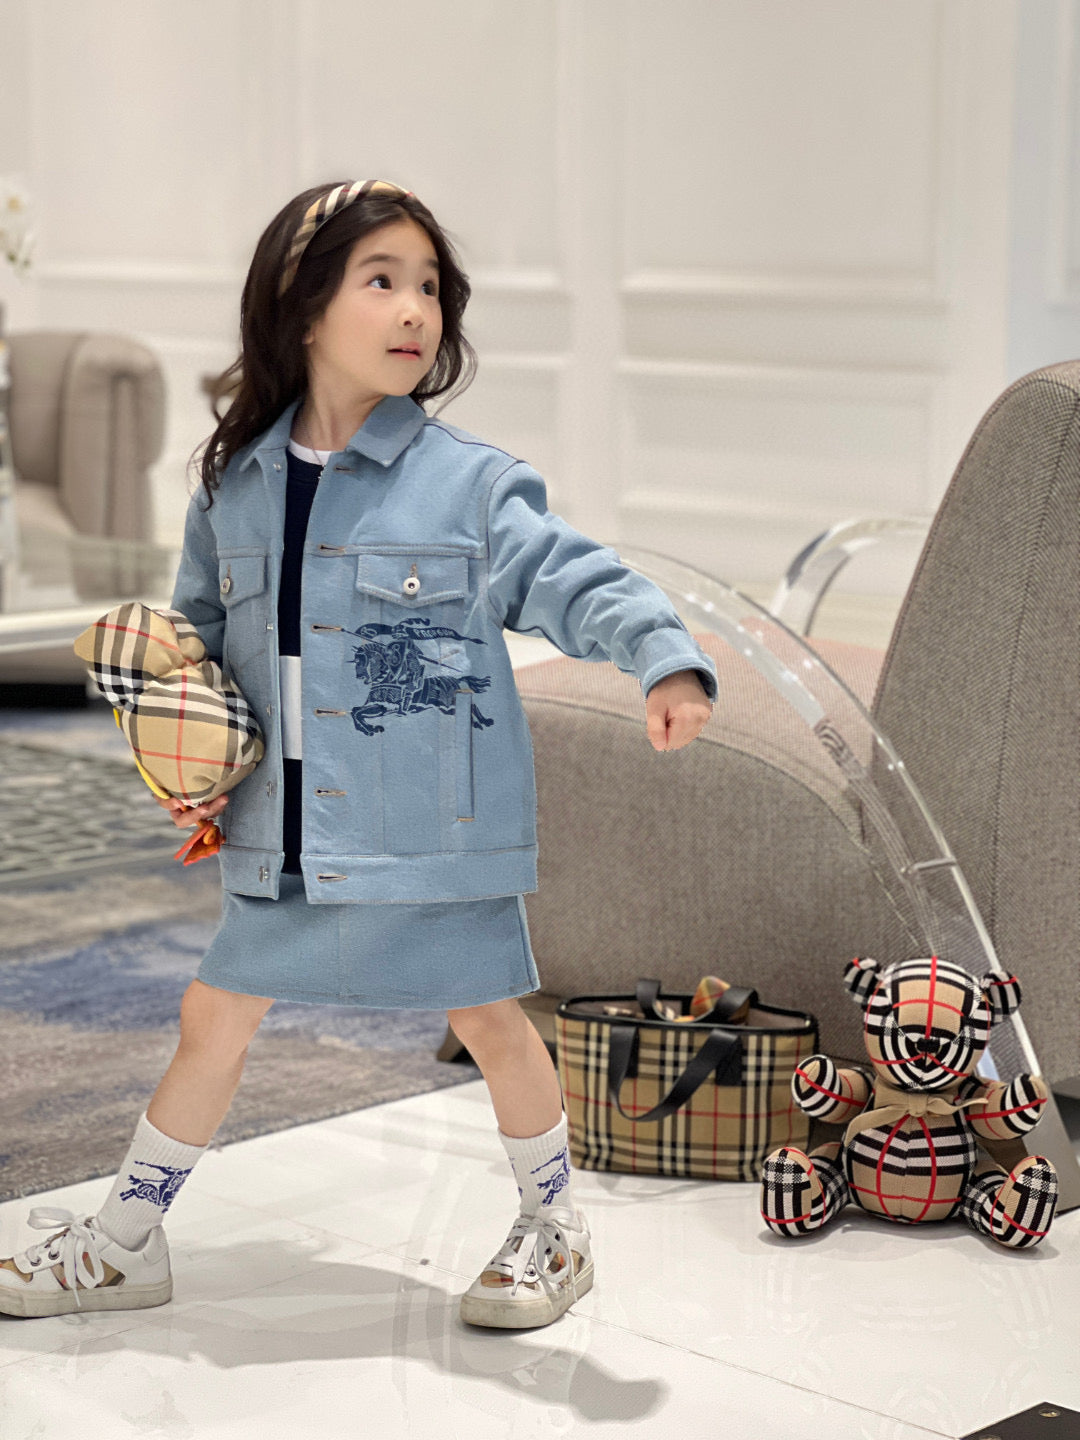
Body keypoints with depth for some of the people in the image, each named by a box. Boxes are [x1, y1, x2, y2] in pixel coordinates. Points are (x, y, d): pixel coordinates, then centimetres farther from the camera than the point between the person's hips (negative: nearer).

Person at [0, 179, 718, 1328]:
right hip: (283, 833, 4)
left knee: (487, 1018, 6)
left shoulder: (470, 486, -9)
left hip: (433, 824, -4)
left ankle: (554, 1231, 29)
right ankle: (125, 1243, 29)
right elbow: (198, 635, 18)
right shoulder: (235, 488, 4)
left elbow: (572, 580, -14)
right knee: (213, 1018, 13)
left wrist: (664, 660, -32)